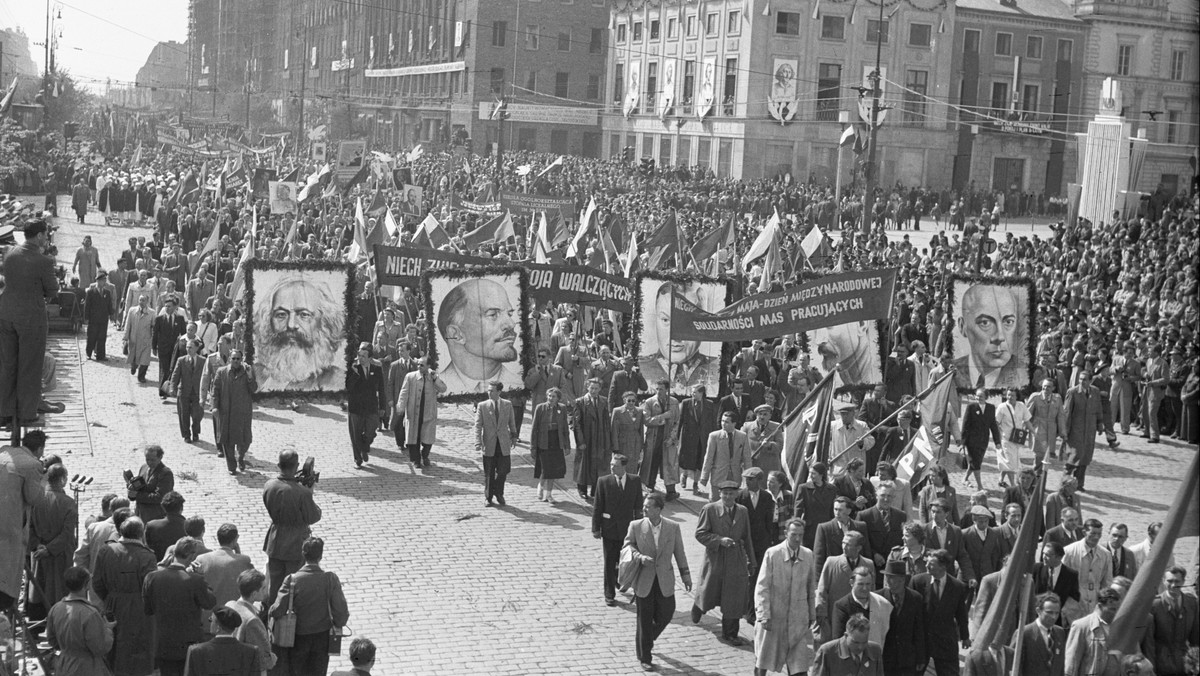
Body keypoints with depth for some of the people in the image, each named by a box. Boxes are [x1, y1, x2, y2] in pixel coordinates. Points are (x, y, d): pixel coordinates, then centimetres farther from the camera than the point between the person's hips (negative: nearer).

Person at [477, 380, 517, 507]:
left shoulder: (507, 404, 3)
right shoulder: (482, 406, -2)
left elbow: (512, 422, 13)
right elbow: (478, 426, -5)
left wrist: (513, 437, 16)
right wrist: (478, 443, -14)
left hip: (503, 444, 1)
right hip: (489, 444, -1)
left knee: (503, 471, 1)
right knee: (488, 474, 6)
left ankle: (499, 494, 24)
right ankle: (488, 497, 22)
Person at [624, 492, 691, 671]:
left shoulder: (673, 527, -4)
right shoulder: (635, 526, -7)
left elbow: (679, 552, 4)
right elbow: (628, 545, 2)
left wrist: (685, 575, 5)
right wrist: (639, 556, -17)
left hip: (665, 581, 1)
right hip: (643, 580, -1)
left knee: (665, 615, 6)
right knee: (645, 619, 6)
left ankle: (647, 640, 37)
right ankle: (644, 658, 21)